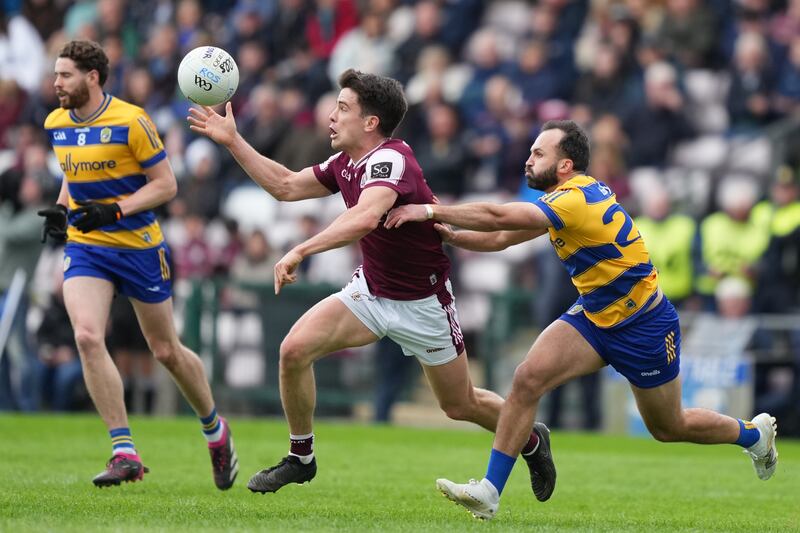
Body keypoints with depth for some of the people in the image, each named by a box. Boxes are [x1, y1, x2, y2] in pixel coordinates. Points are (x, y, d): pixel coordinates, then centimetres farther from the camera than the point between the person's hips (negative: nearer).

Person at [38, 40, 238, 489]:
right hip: (84, 248, 4)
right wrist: (61, 209, 1)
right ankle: (125, 453, -17)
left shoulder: (131, 121, -15)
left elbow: (166, 184, -12)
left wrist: (114, 209, -23)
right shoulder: (56, 124, 3)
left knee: (167, 351, 8)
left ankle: (216, 431, 35)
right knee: (88, 337, -20)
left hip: (138, 246, -4)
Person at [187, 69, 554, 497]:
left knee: (461, 406, 7)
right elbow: (285, 186, 11)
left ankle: (532, 439, 38)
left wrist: (301, 250, -51)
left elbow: (365, 218, -46)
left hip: (422, 301, -7)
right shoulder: (345, 165, -2)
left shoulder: (390, 160, -28)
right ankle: (300, 458, 4)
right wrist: (232, 140, 6)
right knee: (294, 349, -14)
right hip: (370, 291, 7)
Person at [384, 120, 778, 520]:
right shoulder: (575, 194, 0)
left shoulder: (577, 201, -29)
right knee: (528, 377, -15)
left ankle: (755, 433, 39)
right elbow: (502, 238, 5)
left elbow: (498, 217, -35)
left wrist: (431, 212, -30)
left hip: (643, 327, -8)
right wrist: (450, 235, -9)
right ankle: (489, 492, -14)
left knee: (669, 428, 10)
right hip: (593, 316, 8)